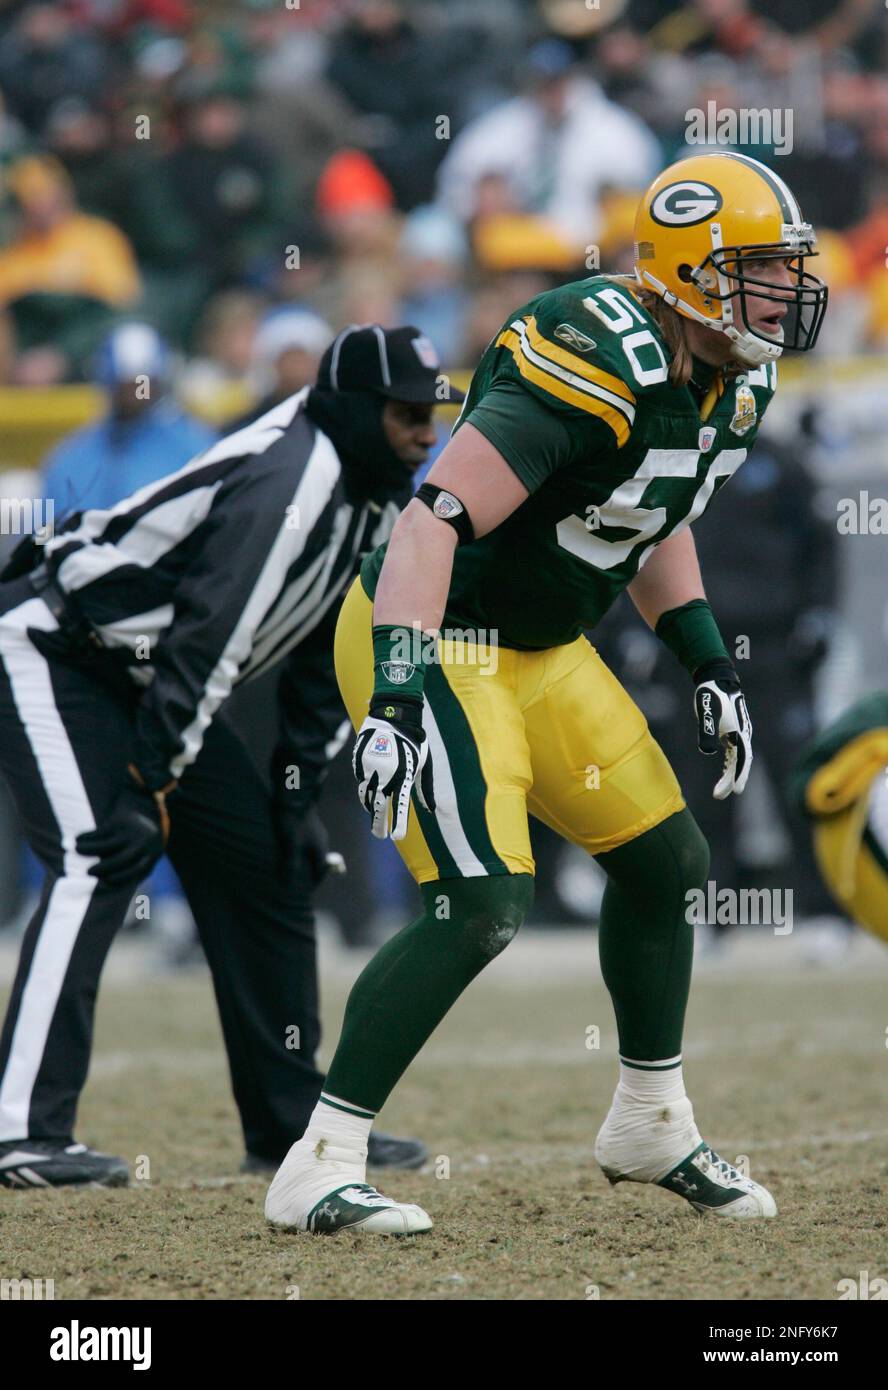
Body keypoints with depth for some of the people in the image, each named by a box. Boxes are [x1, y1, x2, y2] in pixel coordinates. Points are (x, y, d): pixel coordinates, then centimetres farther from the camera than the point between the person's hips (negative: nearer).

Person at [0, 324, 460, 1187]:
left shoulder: (370, 495, 5)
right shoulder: (290, 480, -26)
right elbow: (209, 639, -30)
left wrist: (302, 785, 8)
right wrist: (151, 787, -32)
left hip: (141, 677, 10)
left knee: (257, 857, 8)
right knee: (100, 860, -25)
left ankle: (290, 1119, 17)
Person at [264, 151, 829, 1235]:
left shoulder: (732, 382, 2)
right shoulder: (598, 368, -28)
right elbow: (434, 520, -33)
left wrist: (707, 667, 15)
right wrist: (399, 696, -40)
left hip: (542, 653, 10)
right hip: (432, 644, -10)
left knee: (668, 865, 16)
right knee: (480, 909, -20)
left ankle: (652, 1127, 36)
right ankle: (317, 1174, -14)